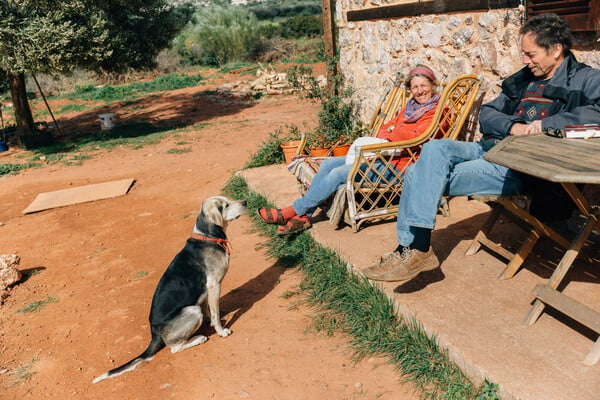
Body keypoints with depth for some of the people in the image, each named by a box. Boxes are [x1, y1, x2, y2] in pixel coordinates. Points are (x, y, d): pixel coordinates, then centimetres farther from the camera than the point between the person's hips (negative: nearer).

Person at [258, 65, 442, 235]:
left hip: (397, 164, -9)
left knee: (338, 174, -21)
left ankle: (293, 211, -11)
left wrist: (388, 137, -10)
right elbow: (388, 127, 17)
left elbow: (415, 136, -20)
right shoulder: (410, 107, 22)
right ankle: (303, 216, -6)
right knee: (328, 164, -4)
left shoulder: (436, 112, -4)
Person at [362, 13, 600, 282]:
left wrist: (546, 124, -21)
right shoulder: (521, 79, 22)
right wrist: (512, 125, -4)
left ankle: (416, 250, -11)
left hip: (522, 168, -7)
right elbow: (486, 114, 16)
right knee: (435, 149, -17)